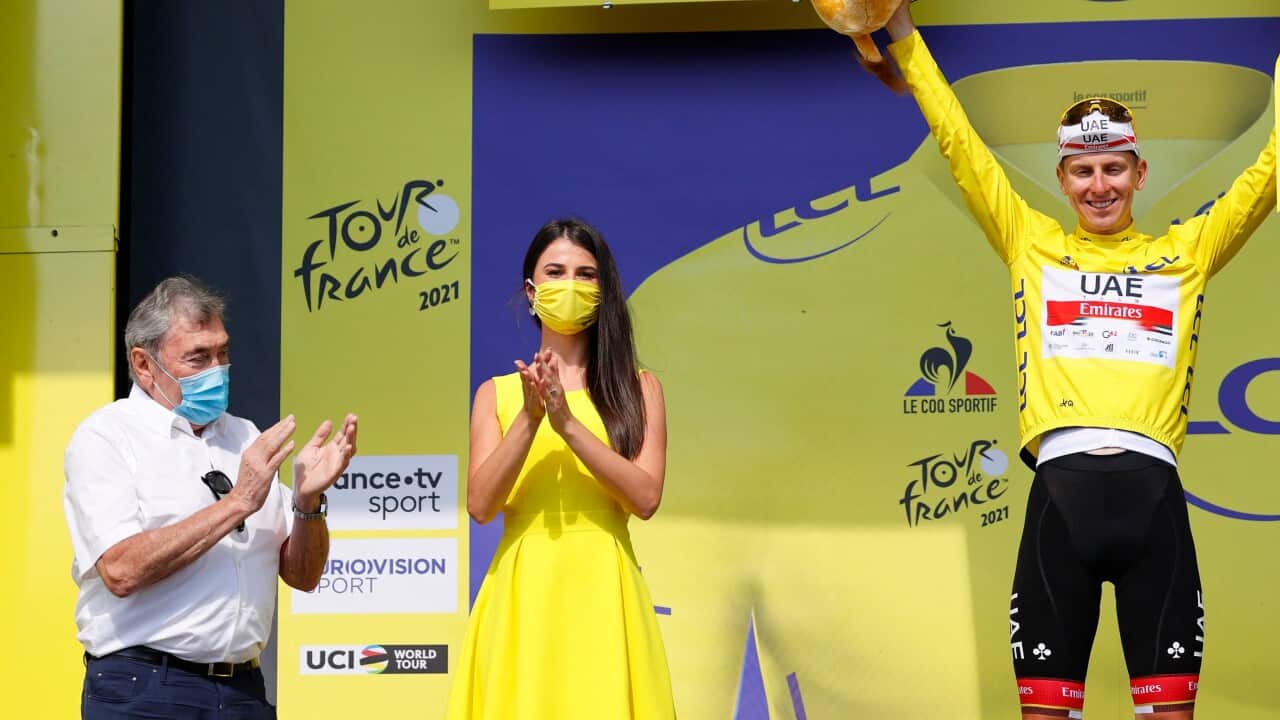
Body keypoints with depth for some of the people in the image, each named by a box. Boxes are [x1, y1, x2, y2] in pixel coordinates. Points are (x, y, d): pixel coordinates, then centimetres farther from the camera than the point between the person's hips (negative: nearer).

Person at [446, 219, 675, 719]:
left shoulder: (638, 389, 6)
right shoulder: (496, 393, 8)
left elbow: (645, 498, -7)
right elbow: (480, 505, -3)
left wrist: (568, 422, -14)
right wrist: (530, 417, -13)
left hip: (602, 590, -1)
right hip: (524, 590, 1)